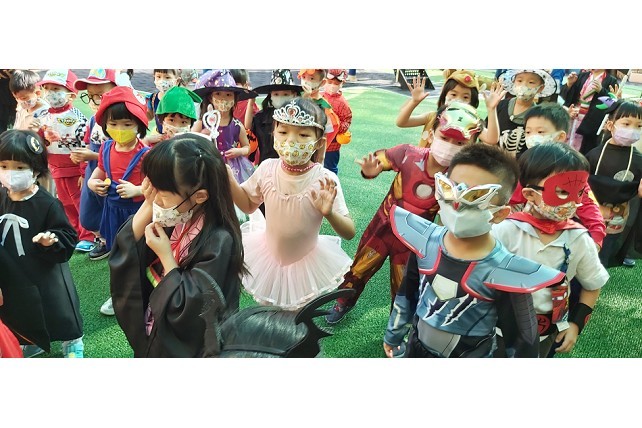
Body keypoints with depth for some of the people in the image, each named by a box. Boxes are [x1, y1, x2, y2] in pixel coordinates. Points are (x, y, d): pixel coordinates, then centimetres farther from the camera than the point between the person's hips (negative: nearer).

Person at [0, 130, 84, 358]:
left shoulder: (47, 204, -20)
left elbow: (68, 236, -15)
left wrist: (51, 241, -33)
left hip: (45, 273, -5)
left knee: (59, 311, 12)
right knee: (20, 315, 22)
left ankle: (73, 343, 37)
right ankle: (33, 343, 49)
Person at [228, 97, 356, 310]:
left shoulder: (324, 180, -26)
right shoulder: (267, 169, -17)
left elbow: (349, 233, -22)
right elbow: (248, 204, 2)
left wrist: (329, 213, -42)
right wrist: (228, 179, -14)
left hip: (306, 263, -2)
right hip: (268, 256, 3)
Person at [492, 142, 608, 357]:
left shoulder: (580, 240, -11)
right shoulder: (506, 230, -23)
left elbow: (592, 285, 6)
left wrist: (576, 323, 3)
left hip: (545, 335, 3)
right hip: (499, 329, -3)